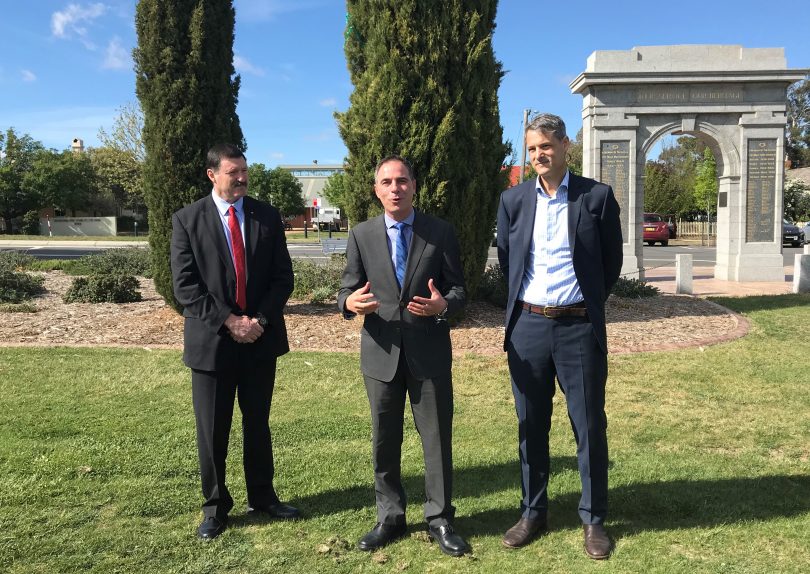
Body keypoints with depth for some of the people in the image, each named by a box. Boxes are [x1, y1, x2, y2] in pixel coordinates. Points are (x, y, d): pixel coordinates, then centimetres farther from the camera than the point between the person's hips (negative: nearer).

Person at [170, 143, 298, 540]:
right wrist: (228, 321, -15)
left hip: (261, 337, 3)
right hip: (212, 340, -2)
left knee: (258, 423, 14)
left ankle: (262, 497, 29)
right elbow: (185, 286, -8)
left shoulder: (267, 217, 5)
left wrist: (260, 319, -10)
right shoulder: (187, 220, -2)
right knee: (212, 430, 6)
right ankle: (215, 506, 22)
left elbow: (283, 276, 3)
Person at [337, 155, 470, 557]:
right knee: (384, 441, 11)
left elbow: (458, 288, 2)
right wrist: (349, 302, -21)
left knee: (437, 438, 6)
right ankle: (390, 518, 27)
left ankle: (439, 520, 21)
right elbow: (346, 289, 4)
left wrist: (444, 304, -21)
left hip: (429, 353, -1)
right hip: (381, 352, 1)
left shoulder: (440, 233, 2)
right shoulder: (361, 236, 4)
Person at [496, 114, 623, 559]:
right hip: (528, 326, 3)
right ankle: (532, 513, 26)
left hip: (579, 327, -2)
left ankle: (593, 519, 22)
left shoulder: (597, 196, -2)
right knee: (530, 425, 11)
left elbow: (612, 261, 6)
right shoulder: (513, 200, 5)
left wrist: (587, 303, 10)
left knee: (589, 426, 6)